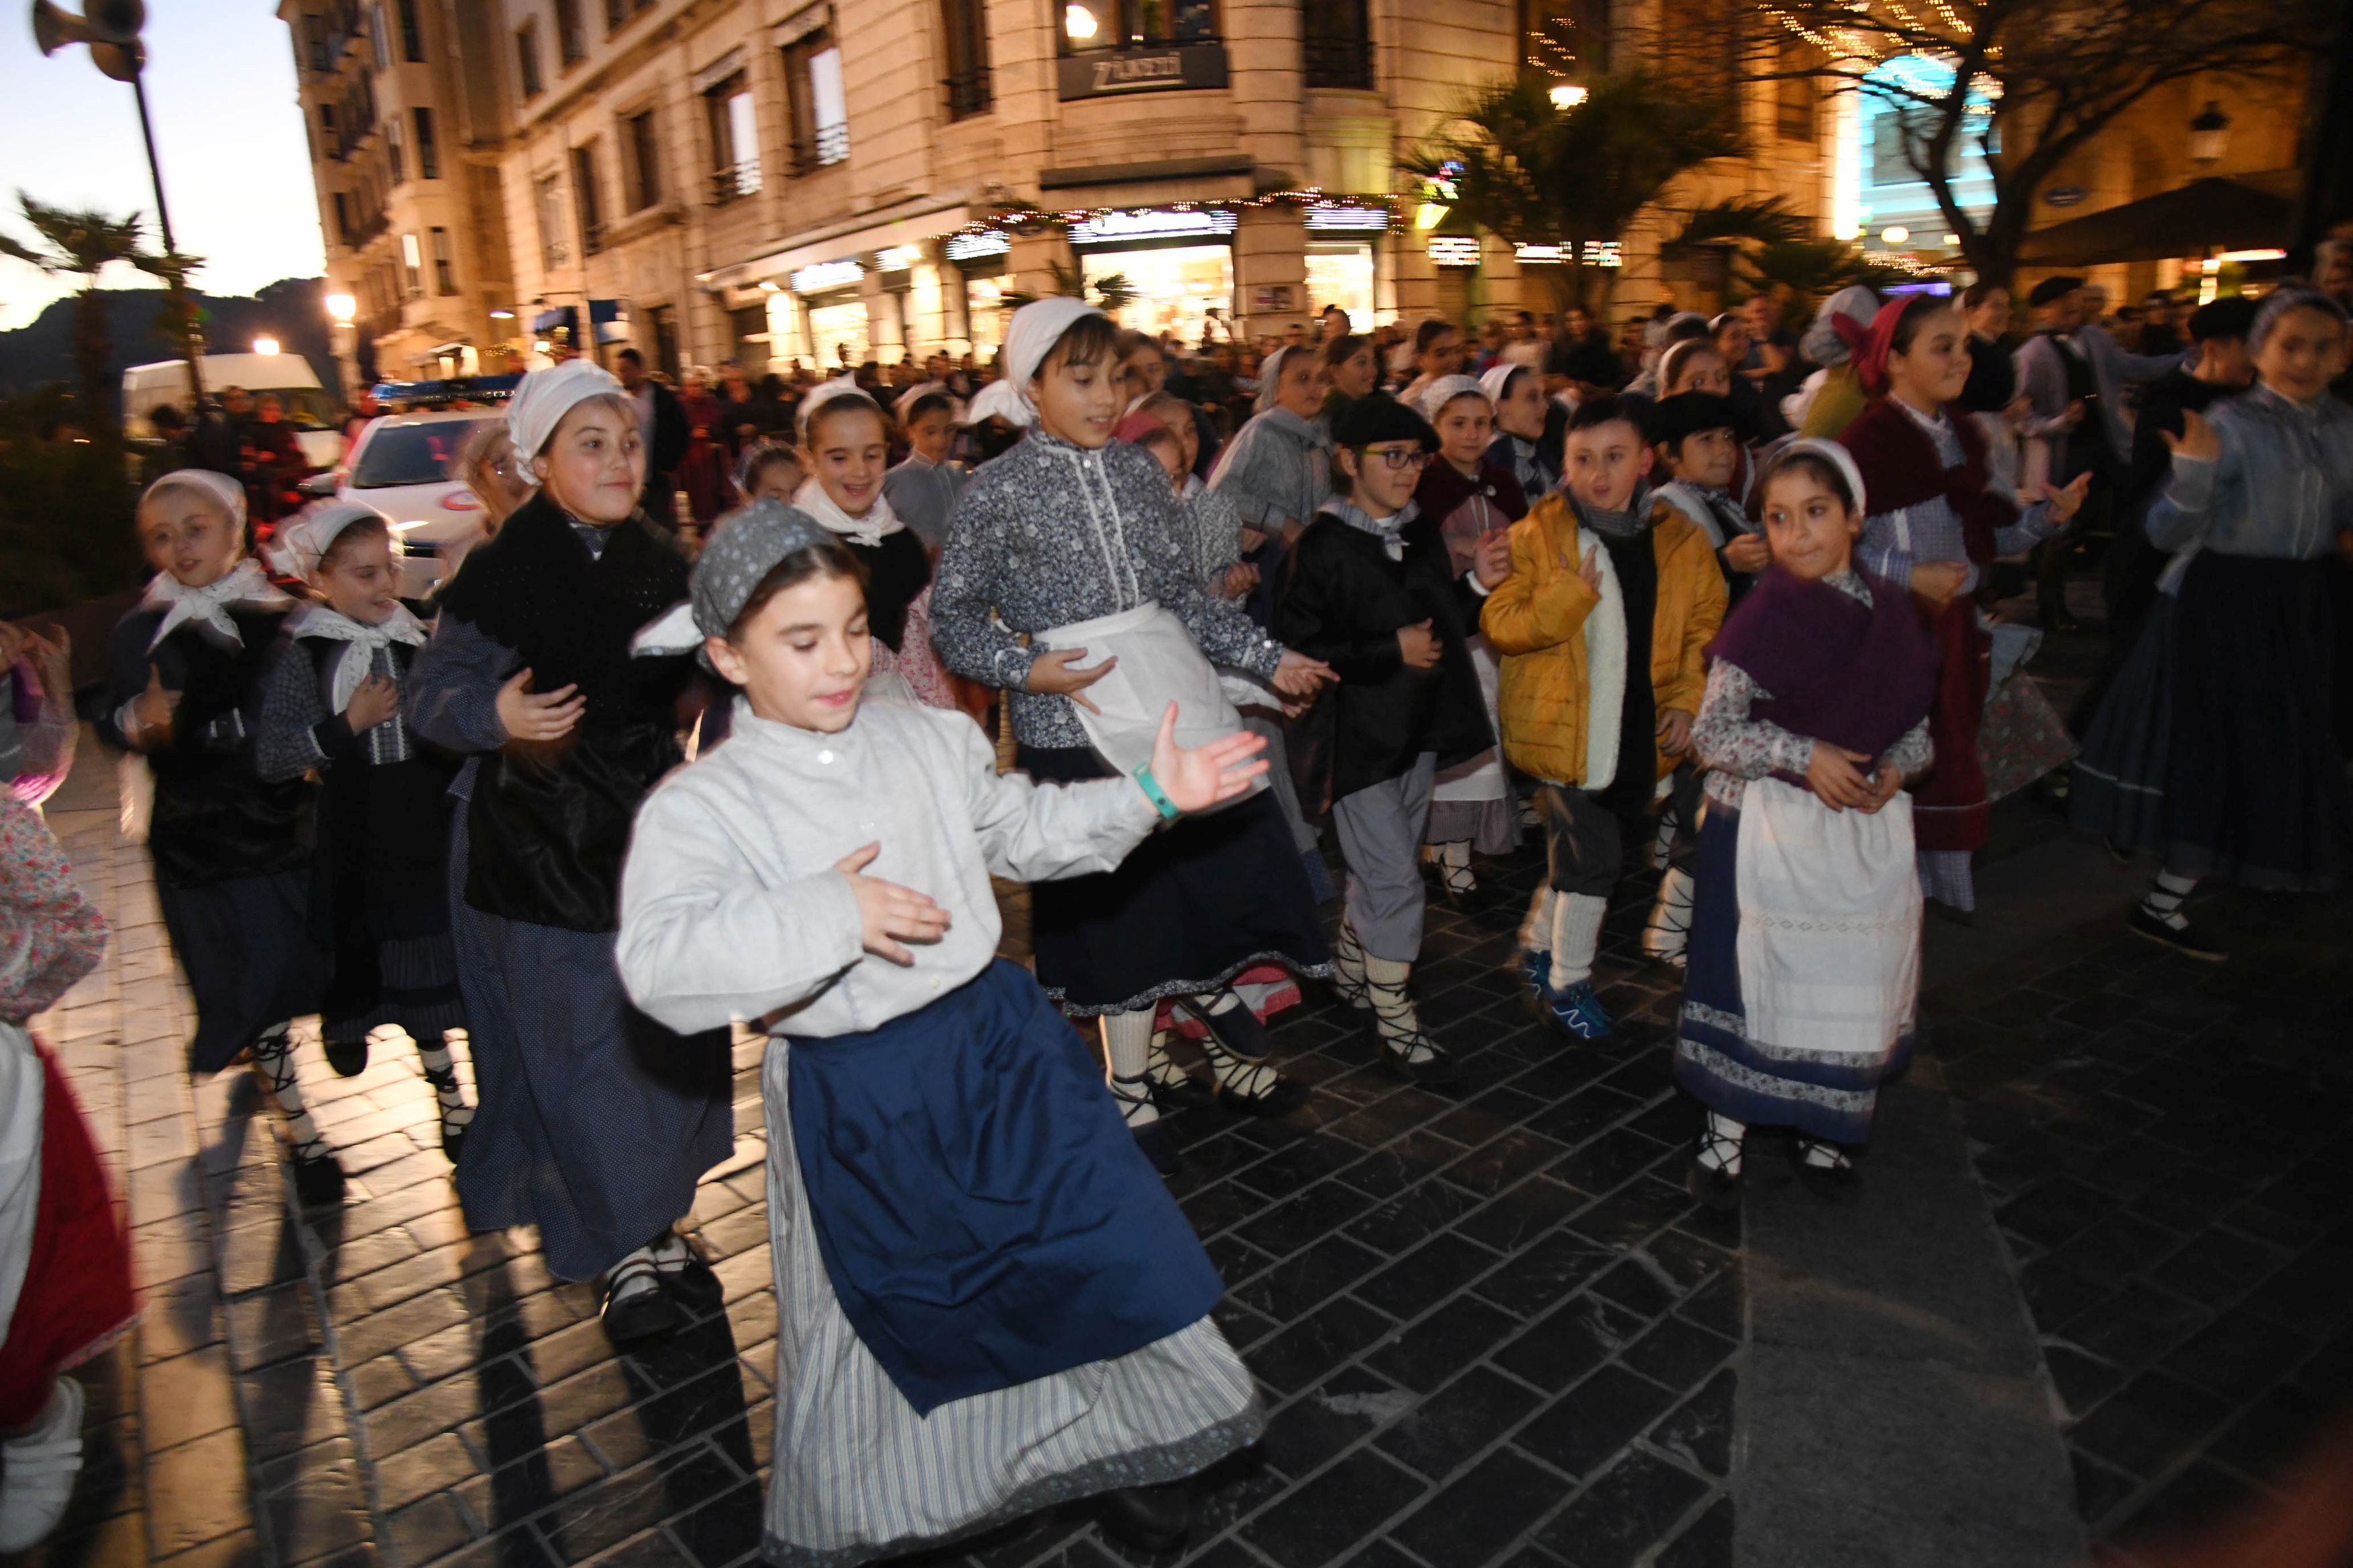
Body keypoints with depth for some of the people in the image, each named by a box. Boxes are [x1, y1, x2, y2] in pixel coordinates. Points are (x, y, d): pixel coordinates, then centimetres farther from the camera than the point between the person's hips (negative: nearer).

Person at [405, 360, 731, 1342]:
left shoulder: (658, 560, 5)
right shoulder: (501, 573, -10)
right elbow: (429, 697, -8)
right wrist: (495, 716, -27)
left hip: (650, 835, 5)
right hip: (542, 849, -5)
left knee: (674, 1035, 11)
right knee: (586, 1052, -1)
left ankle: (655, 1218, 30)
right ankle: (623, 1248, 15)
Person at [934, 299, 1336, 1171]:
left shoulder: (1139, 472, 9)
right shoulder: (999, 492, -4)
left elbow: (1180, 592, 14)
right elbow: (953, 616, -1)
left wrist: (1267, 658, 9)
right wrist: (1024, 669, -17)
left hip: (1172, 706, 4)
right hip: (1074, 727, -4)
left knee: (1218, 874, 7)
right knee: (1121, 906, 4)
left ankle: (1227, 1050, 32)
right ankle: (1131, 1093, 25)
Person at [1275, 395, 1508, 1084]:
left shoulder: (1424, 530, 8)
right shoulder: (1325, 543, -13)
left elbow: (1445, 624, 15)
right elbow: (1299, 645, -19)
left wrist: (1475, 582, -3)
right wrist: (1391, 652, -20)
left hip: (1419, 729, 7)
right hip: (1359, 734, -7)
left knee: (1383, 865, 19)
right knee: (1396, 881, -4)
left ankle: (1349, 971, 39)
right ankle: (1396, 1026, 9)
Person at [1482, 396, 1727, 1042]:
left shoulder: (1679, 539, 3)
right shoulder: (1537, 534, -7)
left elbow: (1705, 630, 12)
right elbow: (1499, 623, -10)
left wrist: (1687, 700, 0)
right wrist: (1570, 595, -24)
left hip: (1640, 733, 4)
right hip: (1566, 727, -4)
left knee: (1575, 850, 16)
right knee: (1591, 859, -3)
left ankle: (1539, 948, 39)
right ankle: (1568, 985, 17)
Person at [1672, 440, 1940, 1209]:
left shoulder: (1890, 611, 3)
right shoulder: (1764, 616, -10)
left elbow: (1916, 723, 11)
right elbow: (1711, 731, -12)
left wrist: (1895, 769, -9)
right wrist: (1804, 755, -21)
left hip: (1867, 828, 4)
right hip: (1769, 828, -4)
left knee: (1853, 977, 13)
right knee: (1754, 970, 2)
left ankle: (1823, 1126, 34)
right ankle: (1726, 1126, 21)